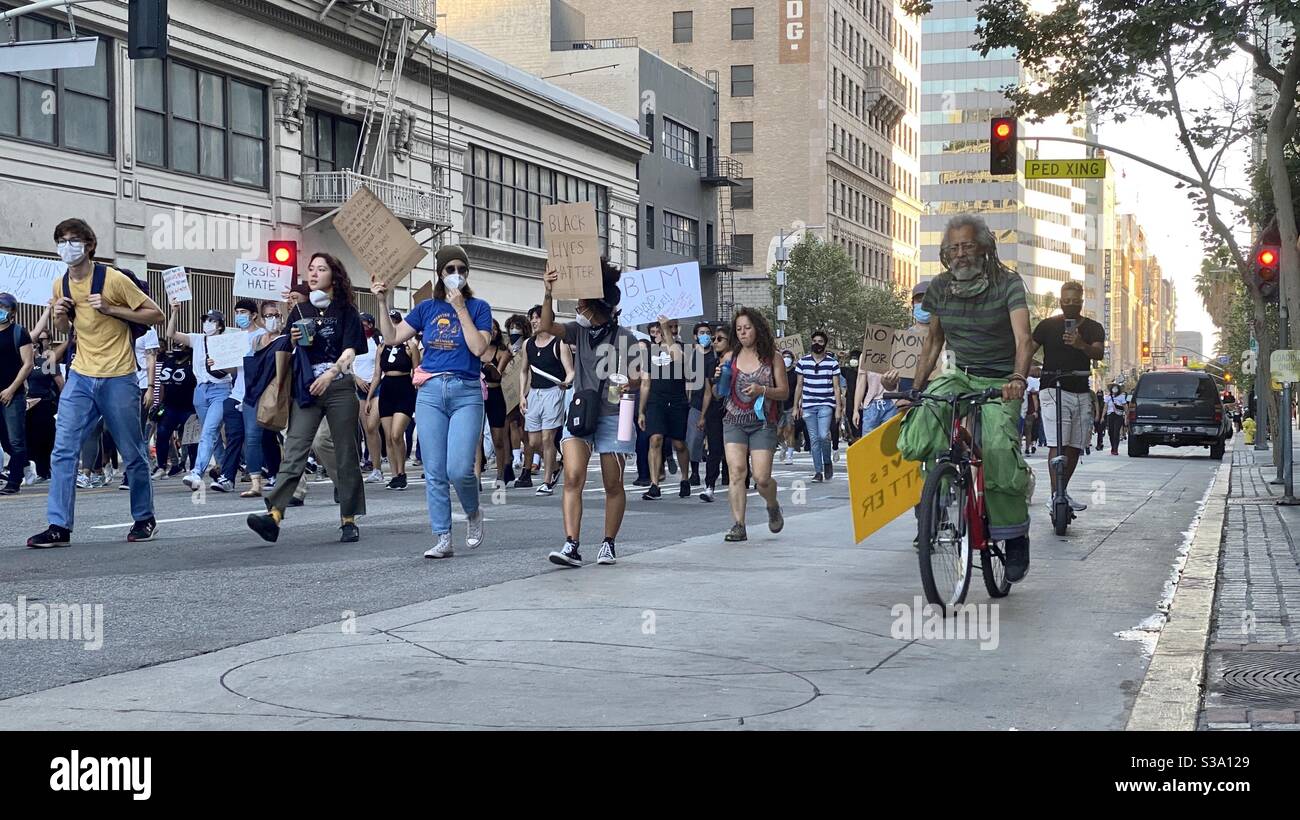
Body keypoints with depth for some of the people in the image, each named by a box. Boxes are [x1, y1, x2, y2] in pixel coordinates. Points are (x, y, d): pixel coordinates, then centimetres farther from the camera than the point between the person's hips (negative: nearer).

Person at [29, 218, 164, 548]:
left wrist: (111, 309, -17)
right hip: (80, 377, 4)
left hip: (118, 379, -4)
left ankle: (144, 519, 23)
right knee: (63, 450, -7)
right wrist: (59, 316, 0)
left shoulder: (113, 279, -9)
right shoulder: (60, 285, 7)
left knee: (133, 454, 6)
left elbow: (156, 315, -6)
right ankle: (59, 526, -7)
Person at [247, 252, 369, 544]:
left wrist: (331, 373, -23)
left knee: (346, 455, 1)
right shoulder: (300, 310, 16)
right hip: (306, 389, 3)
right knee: (293, 452, -11)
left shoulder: (346, 310, 5)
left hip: (340, 387, -3)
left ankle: (349, 520, 7)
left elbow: (351, 350, -6)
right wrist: (294, 340, 0)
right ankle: (274, 514, -23)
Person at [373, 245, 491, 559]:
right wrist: (383, 303, 1)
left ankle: (473, 513, 16)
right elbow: (393, 337, 10)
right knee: (435, 473, 1)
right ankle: (443, 539, 7)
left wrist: (461, 309, -10)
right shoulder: (427, 308, 12)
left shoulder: (478, 307, 3)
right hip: (431, 392, 3)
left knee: (459, 469, -15)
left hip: (466, 393, -3)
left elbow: (479, 347, -11)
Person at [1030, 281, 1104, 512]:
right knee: (1057, 445, -14)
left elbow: (1099, 353, -9)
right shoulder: (1048, 325, 5)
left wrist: (1081, 345, -31)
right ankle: (1055, 496, -18)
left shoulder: (1093, 328, 9)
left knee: (1075, 447, 8)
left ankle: (1063, 492, 22)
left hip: (1081, 393, 4)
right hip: (1053, 389, -4)